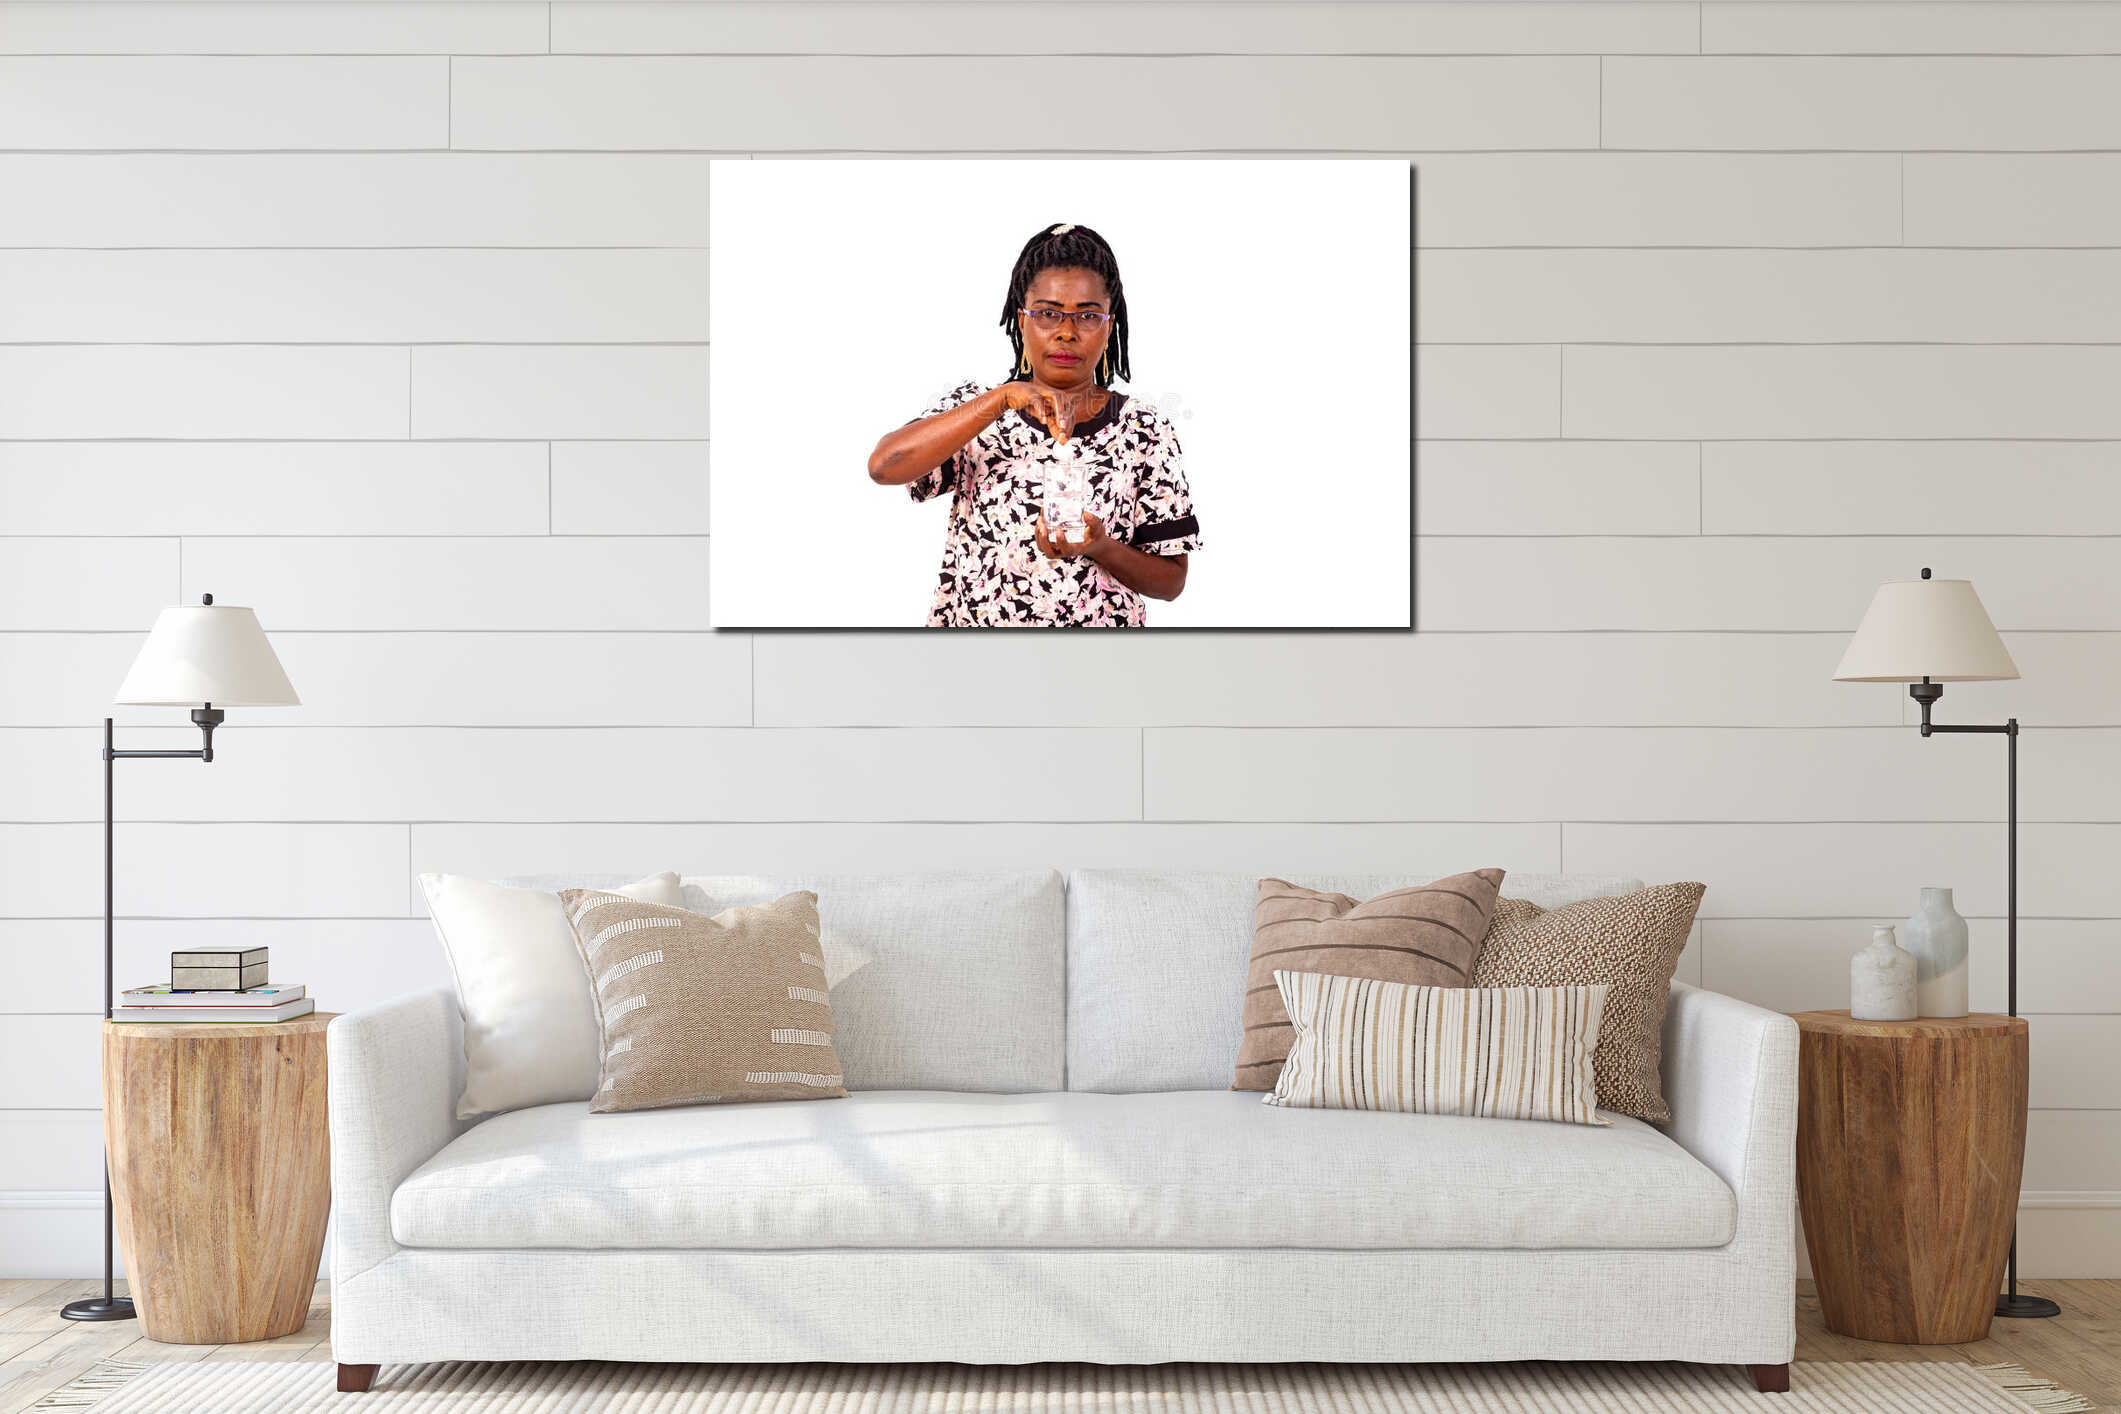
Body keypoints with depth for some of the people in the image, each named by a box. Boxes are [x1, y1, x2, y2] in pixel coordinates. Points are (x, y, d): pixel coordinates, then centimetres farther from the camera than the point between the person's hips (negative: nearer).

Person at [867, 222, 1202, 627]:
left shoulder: (1145, 431, 0)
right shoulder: (974, 407, 1)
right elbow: (884, 466, -17)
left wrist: (1100, 548, -17)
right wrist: (1003, 397, -23)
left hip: (1101, 626, -1)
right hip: (970, 622, 1)